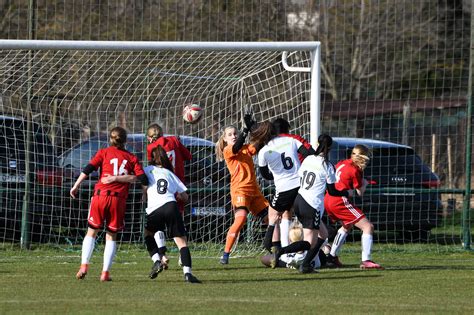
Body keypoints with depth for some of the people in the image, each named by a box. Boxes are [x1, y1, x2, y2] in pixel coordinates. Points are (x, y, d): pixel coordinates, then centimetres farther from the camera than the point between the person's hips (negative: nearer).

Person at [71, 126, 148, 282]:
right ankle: (105, 272, 4)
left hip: (100, 195, 0)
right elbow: (142, 178, 0)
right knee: (111, 236, 11)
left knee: (92, 232, 12)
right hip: (118, 199, 1)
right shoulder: (132, 158, 12)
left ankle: (84, 265, -3)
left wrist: (76, 186, -3)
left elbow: (88, 169, -4)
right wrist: (118, 178, 0)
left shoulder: (103, 153, 9)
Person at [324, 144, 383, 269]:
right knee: (368, 226, -10)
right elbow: (360, 192, -5)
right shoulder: (354, 170, -11)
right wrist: (364, 183, 16)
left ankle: (332, 257, 37)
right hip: (340, 201, -9)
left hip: (328, 200, 9)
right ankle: (366, 261, -22)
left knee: (347, 226, 35)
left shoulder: (342, 164, 13)